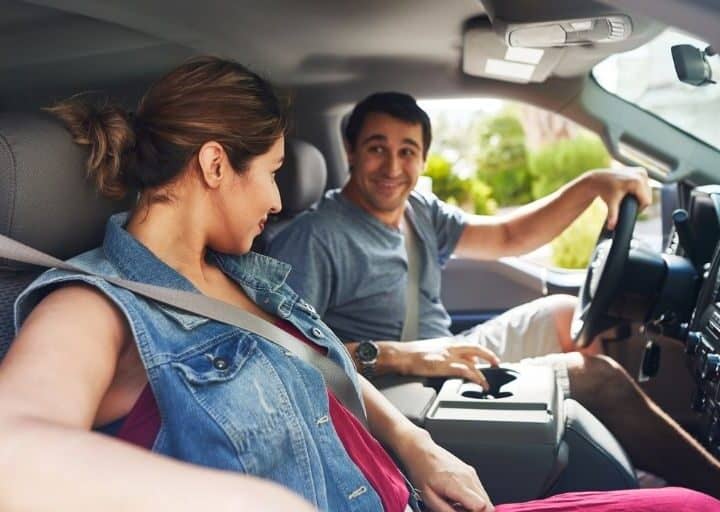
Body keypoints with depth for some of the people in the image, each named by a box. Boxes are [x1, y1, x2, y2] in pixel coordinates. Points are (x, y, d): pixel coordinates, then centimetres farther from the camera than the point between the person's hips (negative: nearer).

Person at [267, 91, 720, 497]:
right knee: (597, 376, -10)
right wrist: (393, 355, -36)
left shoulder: (420, 212, 8)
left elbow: (509, 237, 12)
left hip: (450, 360, 9)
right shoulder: (315, 237, -18)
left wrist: (593, 184, 3)